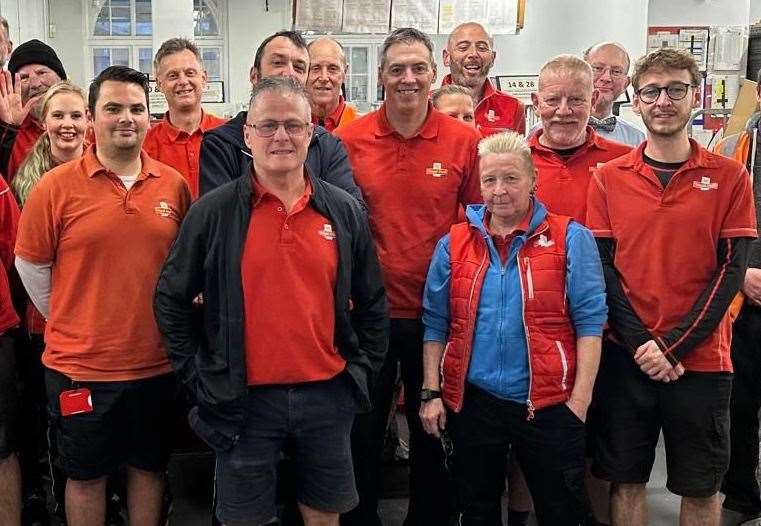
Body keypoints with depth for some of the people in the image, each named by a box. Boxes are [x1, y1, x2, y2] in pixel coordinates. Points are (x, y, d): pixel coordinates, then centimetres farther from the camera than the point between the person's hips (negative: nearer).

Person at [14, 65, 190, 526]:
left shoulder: (174, 186, -1)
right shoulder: (56, 186, -8)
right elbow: (30, 266, 0)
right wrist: (70, 323, 4)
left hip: (157, 362, 2)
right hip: (79, 365, -1)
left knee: (150, 467, 17)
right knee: (86, 474, 15)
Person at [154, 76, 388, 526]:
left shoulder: (345, 211, 2)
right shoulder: (214, 212, -4)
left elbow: (373, 303, 10)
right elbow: (171, 298, 2)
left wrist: (363, 370, 4)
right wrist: (199, 375, -2)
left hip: (328, 395, 2)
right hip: (244, 400, -2)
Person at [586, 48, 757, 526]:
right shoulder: (609, 178, 2)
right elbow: (601, 268, -1)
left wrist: (673, 346, -12)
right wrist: (640, 345, -11)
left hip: (702, 359, 0)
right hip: (625, 357, 1)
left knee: (701, 486, 11)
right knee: (626, 480, 10)